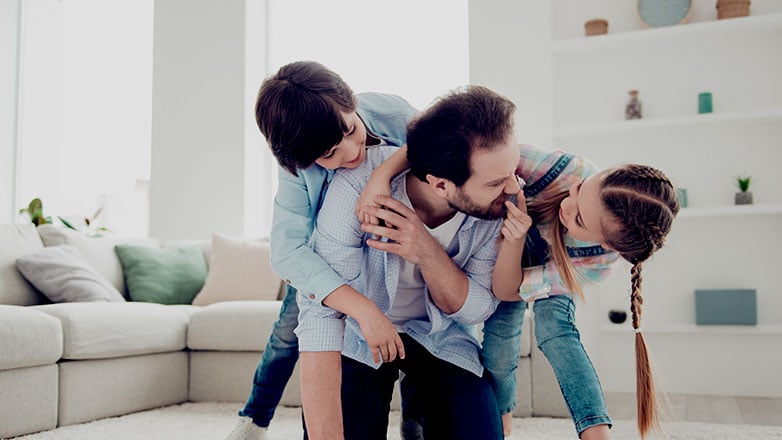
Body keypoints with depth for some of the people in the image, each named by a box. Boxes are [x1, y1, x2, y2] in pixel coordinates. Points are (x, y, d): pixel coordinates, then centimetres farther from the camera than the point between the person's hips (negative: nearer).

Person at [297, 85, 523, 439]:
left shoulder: (502, 202, -24)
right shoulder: (358, 188, -34)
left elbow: (478, 309, -16)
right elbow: (320, 315, -36)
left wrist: (429, 253, -36)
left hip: (440, 334, 3)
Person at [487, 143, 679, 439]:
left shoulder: (597, 263, -39)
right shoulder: (570, 170, -41)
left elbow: (507, 290, -35)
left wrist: (516, 238, -53)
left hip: (552, 273, -1)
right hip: (506, 256, 1)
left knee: (554, 328, -30)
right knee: (498, 353, -10)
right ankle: (500, 416, 20)